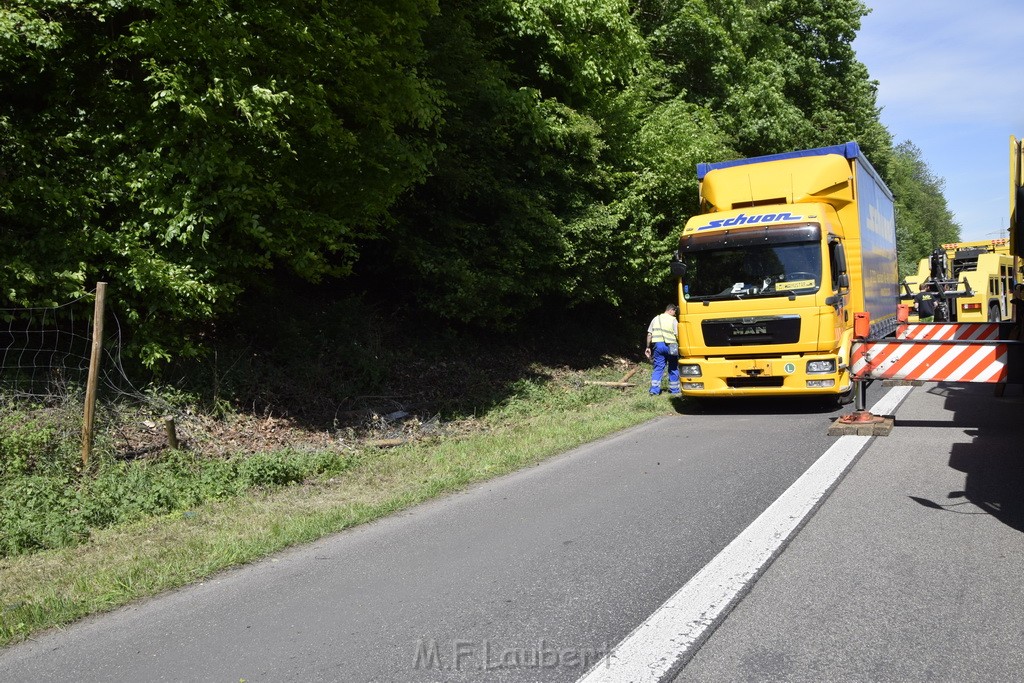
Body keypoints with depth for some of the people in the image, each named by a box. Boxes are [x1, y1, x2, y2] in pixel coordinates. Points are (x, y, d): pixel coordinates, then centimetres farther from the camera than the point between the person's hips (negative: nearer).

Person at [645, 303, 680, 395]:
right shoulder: (673, 320, -1)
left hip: (657, 345, 3)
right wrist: (678, 346, 3)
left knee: (658, 368, 5)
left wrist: (648, 347, 12)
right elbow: (677, 336, -9)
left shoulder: (656, 318, 12)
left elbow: (649, 334, 8)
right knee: (673, 368, 12)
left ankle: (654, 390, -4)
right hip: (670, 345, -3)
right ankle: (674, 389, 18)